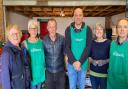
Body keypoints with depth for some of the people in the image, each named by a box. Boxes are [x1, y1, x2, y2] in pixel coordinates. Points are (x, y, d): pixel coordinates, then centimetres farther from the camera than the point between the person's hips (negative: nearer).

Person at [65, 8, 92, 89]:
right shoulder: (68, 29, -4)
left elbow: (88, 47, -9)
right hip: (71, 63, 0)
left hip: (83, 64, 0)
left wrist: (80, 62, -17)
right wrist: (74, 61, -17)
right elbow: (67, 47, -8)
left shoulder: (87, 29, -4)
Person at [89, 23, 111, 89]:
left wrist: (103, 62, -17)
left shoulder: (108, 43, -7)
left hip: (105, 72, -3)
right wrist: (92, 61, -7)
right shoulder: (92, 43, 2)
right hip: (93, 72, 3)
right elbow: (88, 55, 10)